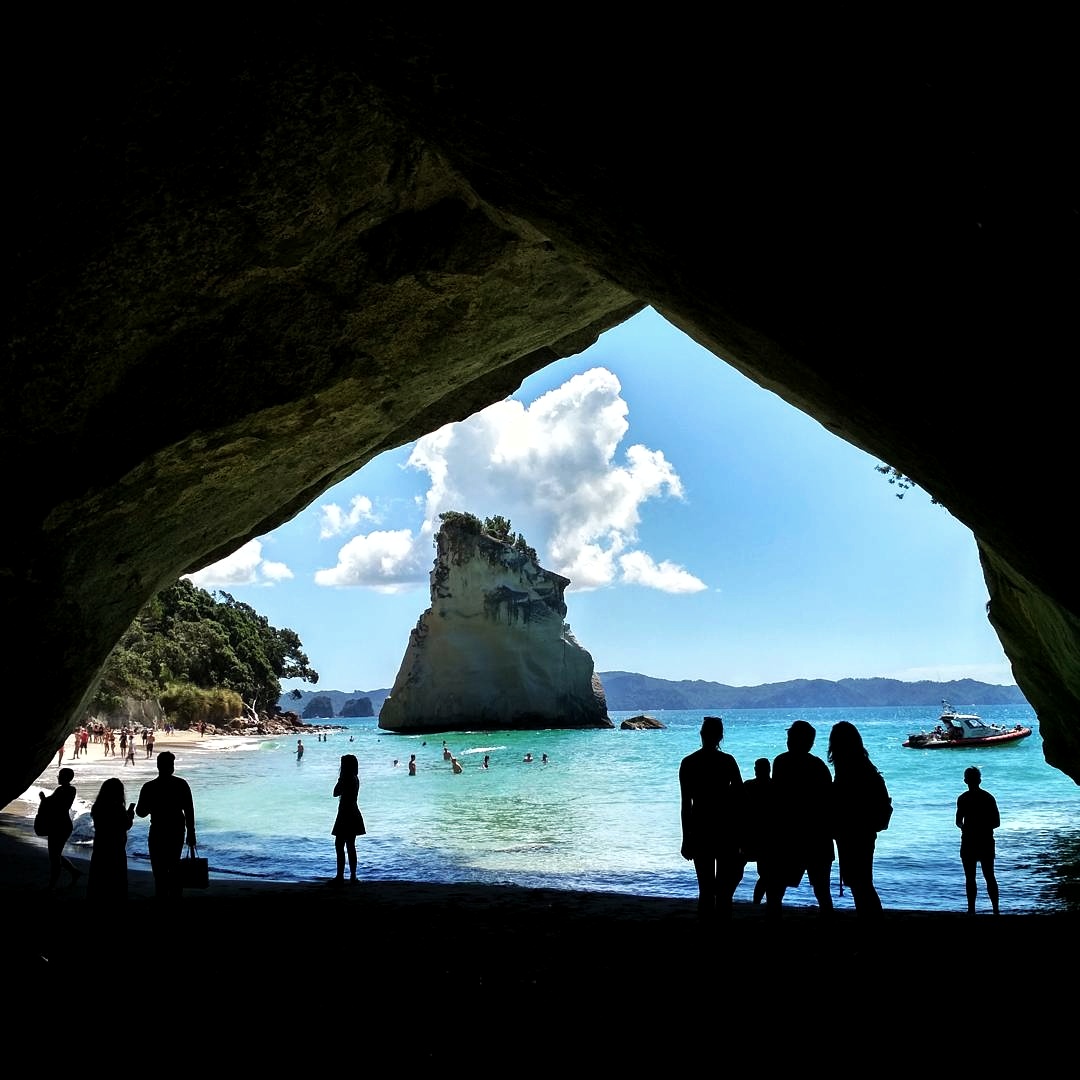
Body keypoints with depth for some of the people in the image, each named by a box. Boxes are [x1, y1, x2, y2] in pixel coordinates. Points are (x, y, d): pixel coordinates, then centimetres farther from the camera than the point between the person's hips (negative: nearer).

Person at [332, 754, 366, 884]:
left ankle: (340, 877, -5)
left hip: (345, 816, -10)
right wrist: (342, 778, 11)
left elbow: (336, 793, -15)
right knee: (350, 846, 14)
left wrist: (340, 778, -9)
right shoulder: (355, 779, 10)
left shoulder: (346, 780, -18)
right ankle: (353, 876, 18)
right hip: (353, 816, 10)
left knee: (339, 846, -5)